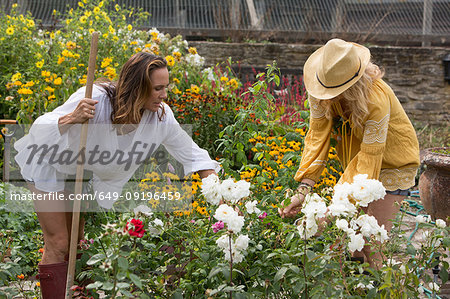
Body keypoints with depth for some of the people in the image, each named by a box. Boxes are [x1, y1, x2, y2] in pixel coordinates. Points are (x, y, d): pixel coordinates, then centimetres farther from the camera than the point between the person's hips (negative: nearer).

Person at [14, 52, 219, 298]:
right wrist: (71, 119, -49)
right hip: (50, 165, -4)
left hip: (92, 175, 5)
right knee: (58, 244, -7)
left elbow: (193, 155, -9)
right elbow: (40, 131, -30)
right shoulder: (95, 99, -35)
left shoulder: (161, 117, -21)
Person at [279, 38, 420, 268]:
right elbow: (317, 136, -19)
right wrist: (303, 190, -28)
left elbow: (370, 158, -33)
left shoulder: (376, 100, -36)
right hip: (354, 158, 5)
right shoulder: (321, 91, -20)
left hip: (393, 161, -5)